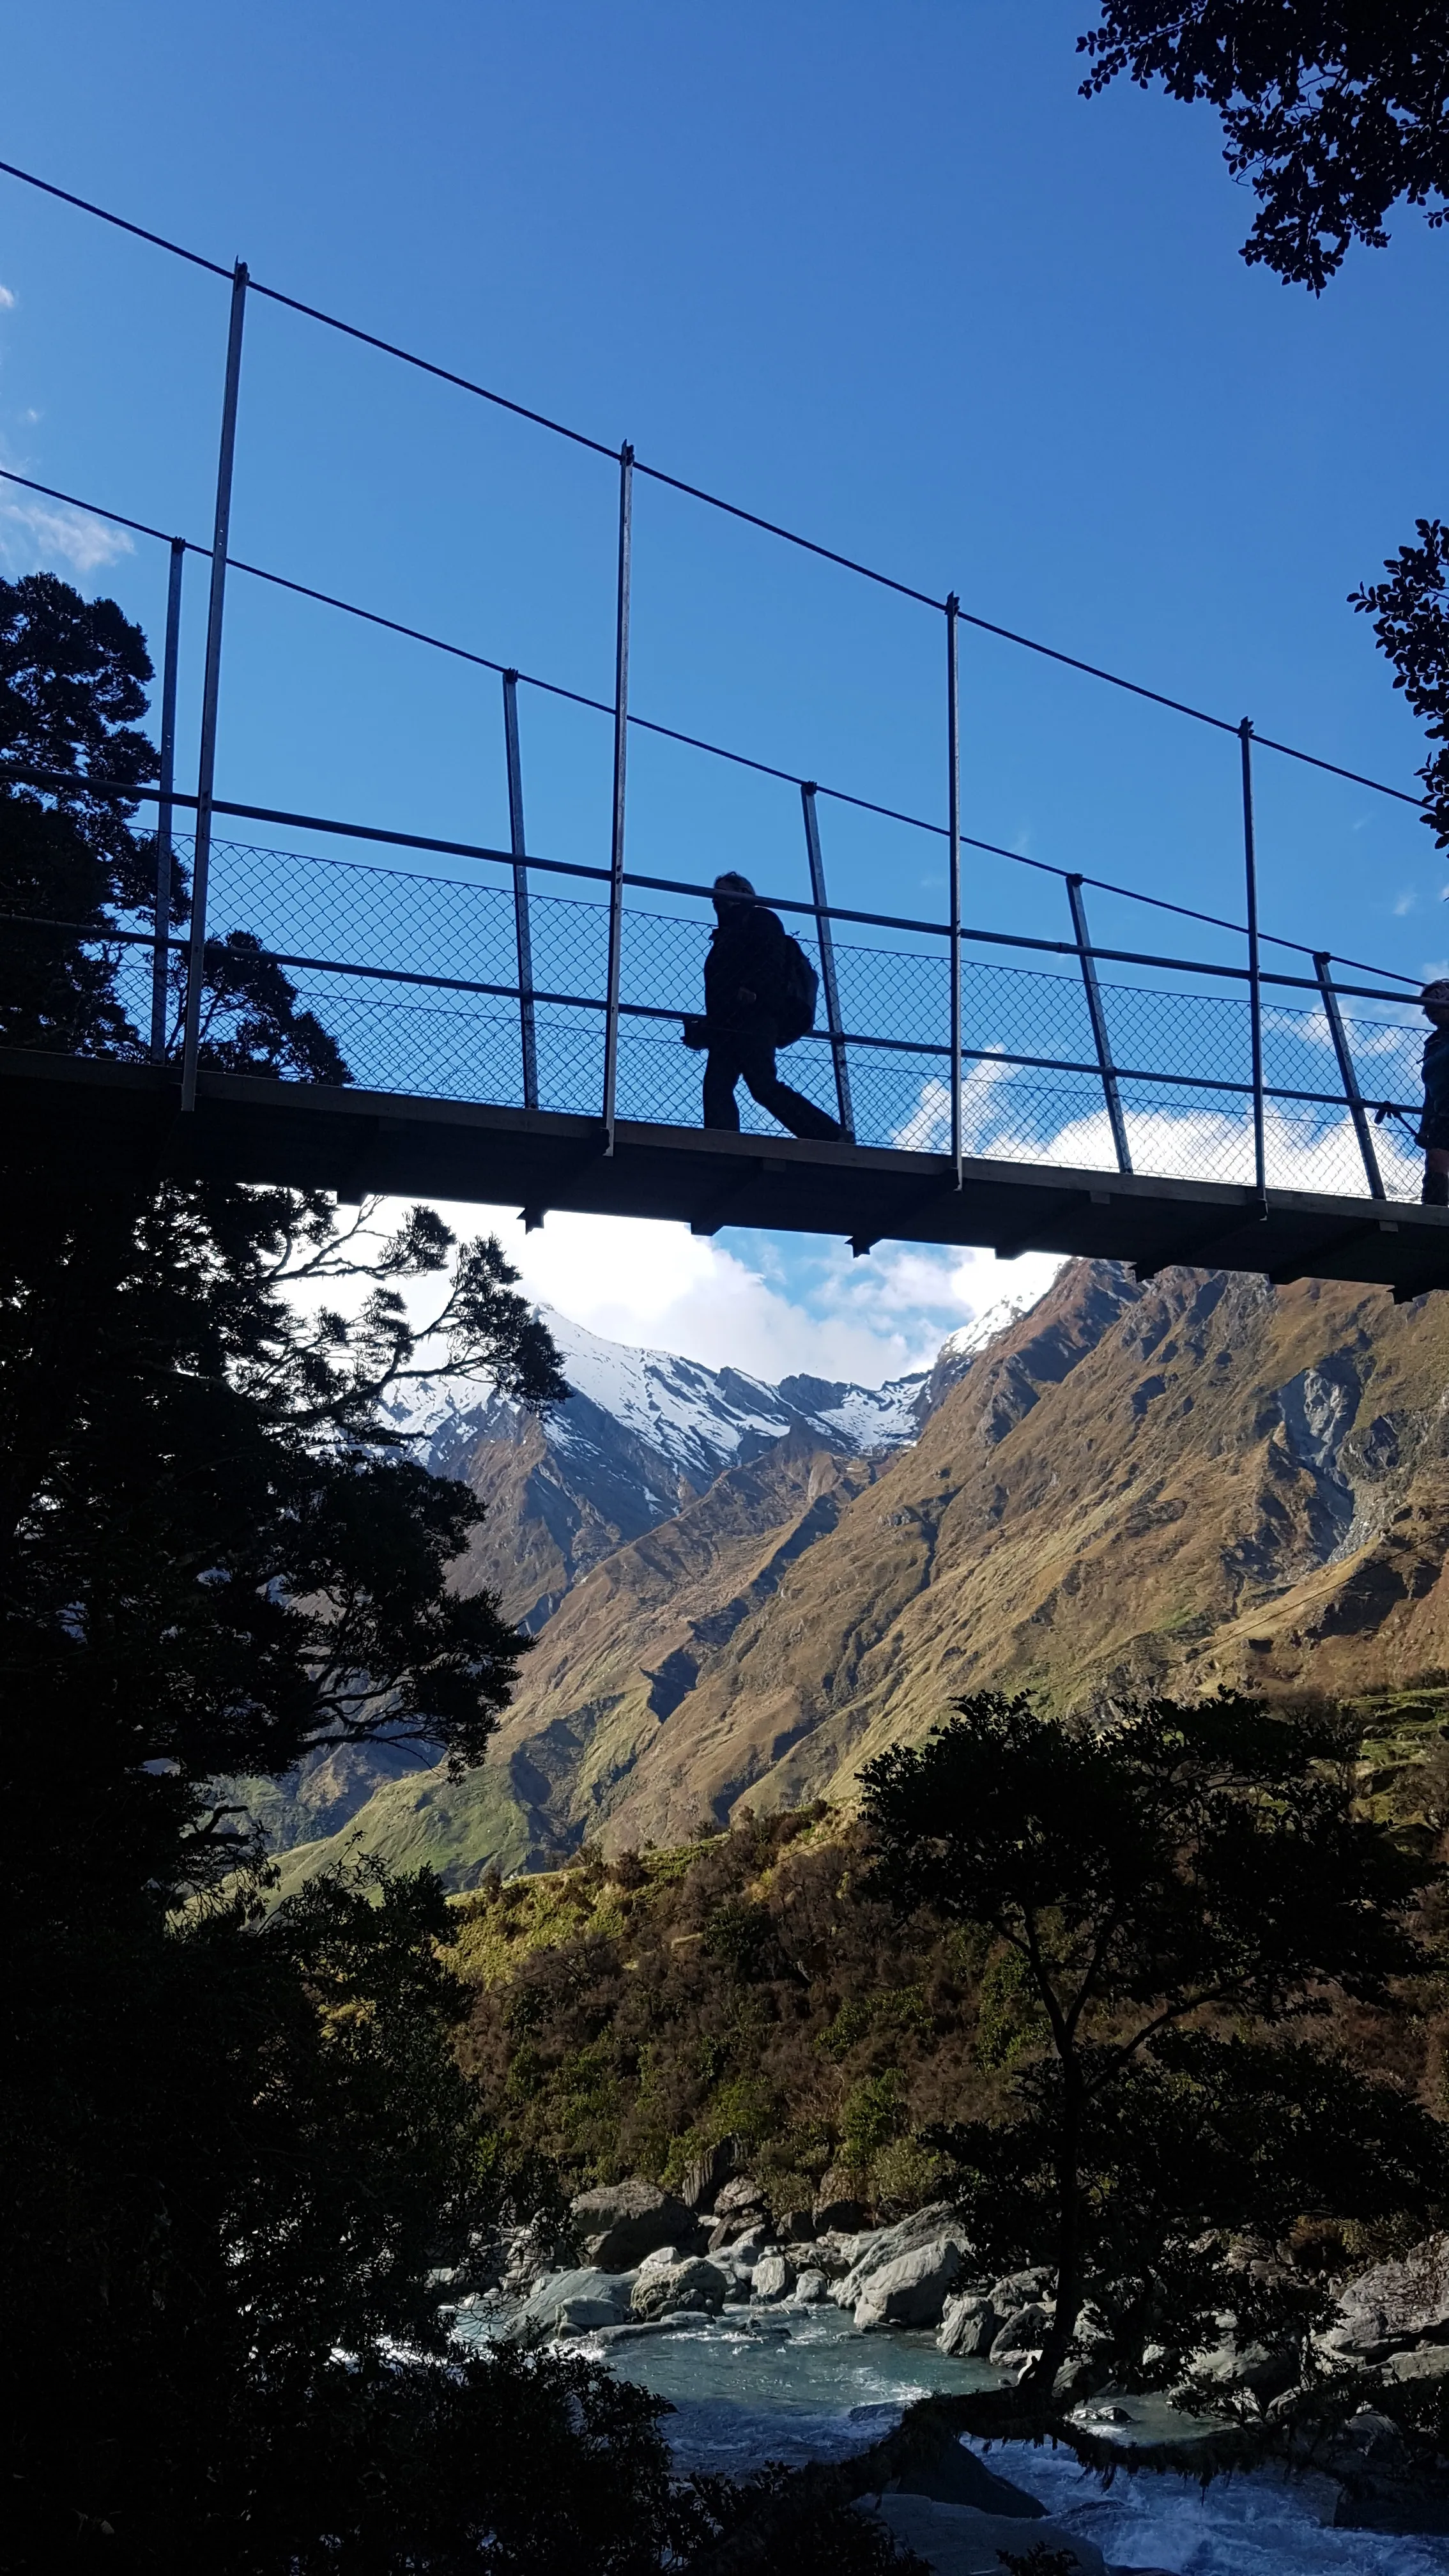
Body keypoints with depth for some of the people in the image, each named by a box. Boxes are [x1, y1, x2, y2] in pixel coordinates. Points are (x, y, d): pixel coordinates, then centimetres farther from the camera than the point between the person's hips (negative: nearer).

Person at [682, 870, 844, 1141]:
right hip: (726, 1025, 9)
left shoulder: (759, 919, 10)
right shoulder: (726, 936, 34)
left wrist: (753, 990, -25)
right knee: (716, 1087, -9)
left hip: (753, 1019, -9)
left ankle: (831, 1137, -17)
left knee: (762, 1084, -19)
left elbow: (773, 961, -8)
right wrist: (704, 1027, 12)